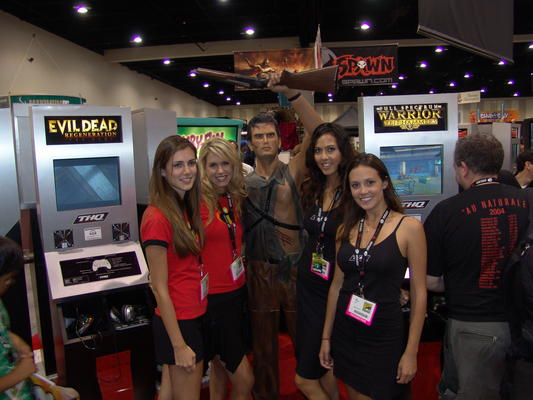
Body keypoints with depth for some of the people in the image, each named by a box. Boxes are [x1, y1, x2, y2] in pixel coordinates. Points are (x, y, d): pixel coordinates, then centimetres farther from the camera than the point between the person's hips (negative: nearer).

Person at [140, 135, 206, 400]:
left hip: (197, 316, 8)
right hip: (178, 323, -8)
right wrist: (179, 345, -16)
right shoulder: (157, 218, -21)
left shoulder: (186, 209, 5)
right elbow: (159, 288, -19)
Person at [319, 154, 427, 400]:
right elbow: (337, 285, 8)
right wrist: (326, 337, 10)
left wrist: (411, 352, -10)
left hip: (383, 336, -4)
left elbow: (419, 293, -9)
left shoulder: (409, 227, -11)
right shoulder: (346, 229, 3)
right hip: (345, 333, 4)